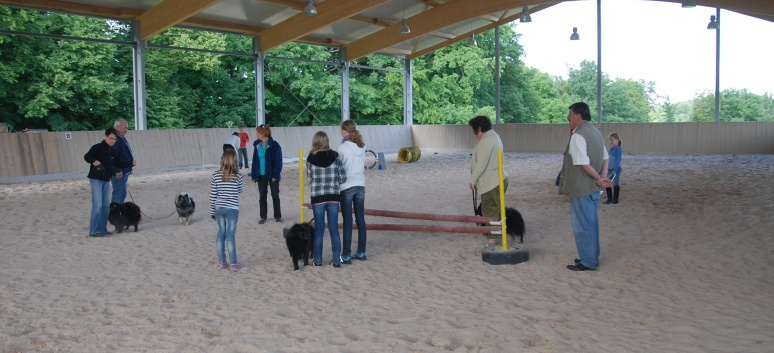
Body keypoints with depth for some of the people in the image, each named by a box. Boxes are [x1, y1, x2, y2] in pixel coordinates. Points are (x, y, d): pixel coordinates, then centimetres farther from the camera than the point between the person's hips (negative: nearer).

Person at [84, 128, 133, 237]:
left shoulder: (113, 151, 10)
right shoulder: (97, 147, -12)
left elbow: (118, 164, 18)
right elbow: (86, 156, -24)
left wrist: (130, 163, 4)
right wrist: (94, 161, -44)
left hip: (106, 180, 8)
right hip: (96, 179, -8)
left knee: (106, 206, 11)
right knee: (97, 205, -12)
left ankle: (102, 229, 20)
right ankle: (94, 231, -8)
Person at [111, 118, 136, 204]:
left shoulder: (122, 138, 16)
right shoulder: (115, 139, -16)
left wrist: (132, 161, 6)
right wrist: (117, 171, -25)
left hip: (124, 171, 10)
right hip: (119, 173, -10)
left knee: (121, 193, 15)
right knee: (120, 193, -10)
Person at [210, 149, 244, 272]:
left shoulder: (216, 175, -5)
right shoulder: (238, 175, -9)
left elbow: (212, 195, -2)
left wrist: (212, 212, 8)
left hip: (219, 208, 2)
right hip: (232, 209, -2)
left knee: (221, 234, 12)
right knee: (230, 236, 1)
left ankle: (221, 262, 20)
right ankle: (234, 264, 6)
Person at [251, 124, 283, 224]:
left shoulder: (274, 145, -13)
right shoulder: (257, 145, 2)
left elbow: (278, 161, -13)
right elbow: (255, 160, 6)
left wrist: (276, 175, -17)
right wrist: (254, 175, 1)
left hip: (272, 175, -4)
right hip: (261, 175, 4)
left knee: (275, 195, 8)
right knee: (262, 196, 9)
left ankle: (278, 216, 20)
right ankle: (263, 217, 19)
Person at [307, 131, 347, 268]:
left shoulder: (311, 159, -5)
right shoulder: (335, 156, -3)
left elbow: (309, 179, 1)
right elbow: (343, 177, -3)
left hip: (317, 197, -1)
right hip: (333, 196, 1)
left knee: (319, 229, 9)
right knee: (334, 229, 7)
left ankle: (318, 260, 14)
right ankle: (336, 260, 8)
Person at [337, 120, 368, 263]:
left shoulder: (342, 148, -13)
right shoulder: (362, 146, 4)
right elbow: (363, 165, 7)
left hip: (347, 186, -5)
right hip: (360, 184, 6)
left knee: (347, 221, -2)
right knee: (360, 219, 11)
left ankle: (346, 256, 1)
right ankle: (361, 253, 19)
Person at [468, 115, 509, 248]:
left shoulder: (486, 141, -18)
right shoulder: (494, 136, 16)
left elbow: (481, 164, -23)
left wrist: (473, 179, -13)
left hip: (491, 183, -11)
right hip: (497, 179, 11)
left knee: (489, 211, -7)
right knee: (495, 210, 16)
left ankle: (492, 240, -5)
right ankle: (498, 235, 24)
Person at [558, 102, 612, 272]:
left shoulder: (577, 136, -19)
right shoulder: (595, 132, 11)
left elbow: (584, 164, -25)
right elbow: (605, 158, 13)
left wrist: (599, 179, -12)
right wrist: (601, 177, 2)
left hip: (580, 188, -9)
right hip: (592, 188, 9)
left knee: (582, 226, 1)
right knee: (591, 224, 18)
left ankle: (587, 262, 9)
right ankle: (592, 257, 29)